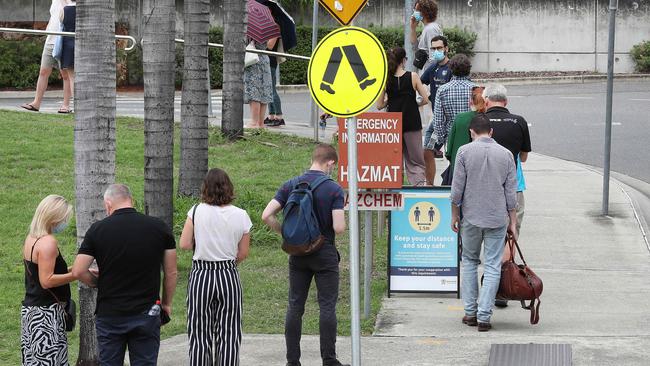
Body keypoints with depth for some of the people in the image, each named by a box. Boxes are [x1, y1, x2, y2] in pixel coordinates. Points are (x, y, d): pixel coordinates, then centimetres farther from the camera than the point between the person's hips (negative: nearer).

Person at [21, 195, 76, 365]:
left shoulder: (30, 238, 12)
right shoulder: (48, 242, -16)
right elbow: (46, 281, -19)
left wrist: (68, 269, 16)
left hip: (30, 307, 9)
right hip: (46, 313, -9)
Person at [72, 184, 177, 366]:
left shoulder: (98, 229, -5)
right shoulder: (159, 227, -2)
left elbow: (78, 271, -7)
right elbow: (171, 272, 3)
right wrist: (166, 304, 15)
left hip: (109, 315, 0)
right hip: (147, 314, 0)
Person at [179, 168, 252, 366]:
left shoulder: (197, 211, -8)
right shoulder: (240, 216, -4)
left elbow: (184, 244, -7)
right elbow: (243, 253, 1)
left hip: (200, 275, -1)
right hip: (229, 276, 1)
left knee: (200, 335, 7)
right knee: (228, 335, 8)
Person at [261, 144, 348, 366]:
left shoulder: (290, 186, 0)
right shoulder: (334, 189, -10)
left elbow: (267, 216, -7)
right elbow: (339, 227, -17)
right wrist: (342, 210, 6)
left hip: (297, 254, 3)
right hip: (325, 254, -3)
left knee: (295, 306, 7)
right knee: (327, 306, 3)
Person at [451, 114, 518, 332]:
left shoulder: (465, 151, -4)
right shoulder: (505, 154, 3)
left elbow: (457, 188, -4)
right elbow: (511, 193, 4)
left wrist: (455, 215, 7)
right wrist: (513, 222, 10)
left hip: (471, 218, -1)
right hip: (497, 218, 1)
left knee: (469, 261, 16)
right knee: (492, 266, 2)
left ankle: (470, 312, 14)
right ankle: (484, 316, -2)